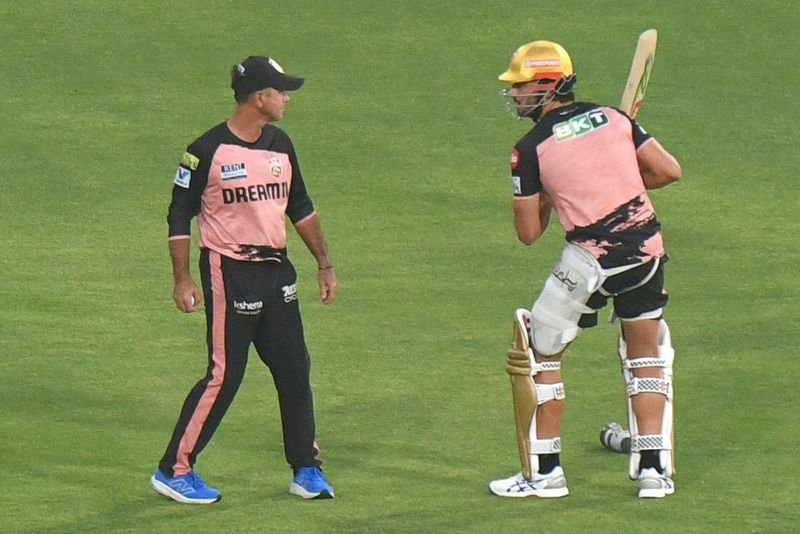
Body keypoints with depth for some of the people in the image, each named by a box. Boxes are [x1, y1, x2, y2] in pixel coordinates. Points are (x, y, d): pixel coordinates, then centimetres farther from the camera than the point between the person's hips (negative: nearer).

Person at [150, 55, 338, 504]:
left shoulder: (280, 145, 8)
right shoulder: (208, 151, -12)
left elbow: (300, 207, 18)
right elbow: (180, 216, -7)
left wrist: (325, 264, 16)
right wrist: (183, 280, -12)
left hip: (277, 271, 7)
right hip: (230, 273, -7)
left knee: (294, 367, 7)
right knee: (225, 374, -7)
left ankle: (307, 470, 17)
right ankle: (174, 471, 1)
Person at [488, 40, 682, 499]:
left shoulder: (531, 149, -5)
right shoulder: (613, 118, 6)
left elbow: (528, 233, -3)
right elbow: (669, 170, 5)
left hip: (591, 260, -5)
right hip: (647, 246, 5)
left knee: (538, 354, 11)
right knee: (645, 356, 20)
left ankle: (545, 472, 9)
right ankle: (654, 467, 17)